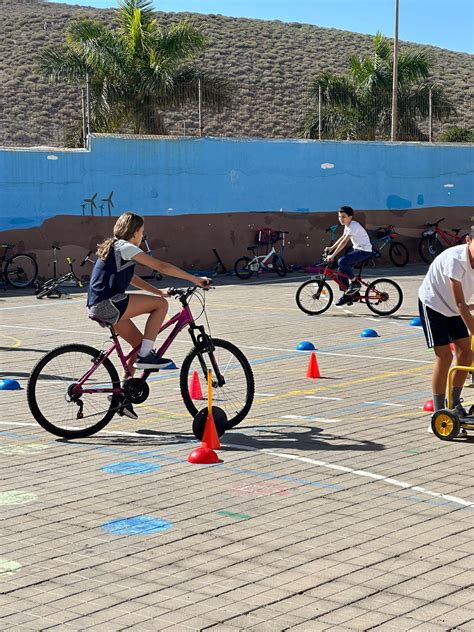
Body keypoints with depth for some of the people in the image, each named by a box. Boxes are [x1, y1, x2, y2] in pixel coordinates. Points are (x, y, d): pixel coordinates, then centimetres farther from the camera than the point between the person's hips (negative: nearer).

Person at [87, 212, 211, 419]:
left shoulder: (113, 248, 22)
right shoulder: (126, 247, -6)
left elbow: (132, 278, 29)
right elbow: (162, 267, -7)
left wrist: (159, 291, 23)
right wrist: (195, 280, -3)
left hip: (98, 307, 10)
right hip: (108, 303, -10)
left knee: (139, 342, 14)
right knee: (160, 304, -7)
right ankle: (145, 356, -6)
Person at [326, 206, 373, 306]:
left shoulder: (354, 226, -23)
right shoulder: (348, 225, 7)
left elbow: (344, 242, -28)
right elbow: (342, 238, 20)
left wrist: (333, 255, -29)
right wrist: (331, 248, 12)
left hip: (364, 250, -10)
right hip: (356, 248, 10)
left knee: (342, 262, -26)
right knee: (341, 269, 1)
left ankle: (355, 283, -8)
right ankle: (347, 295, 9)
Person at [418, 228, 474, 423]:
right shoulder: (455, 259, -32)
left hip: (452, 308, 7)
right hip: (432, 304, -7)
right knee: (444, 356, -12)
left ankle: (454, 403, 19)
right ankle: (438, 412, -4)